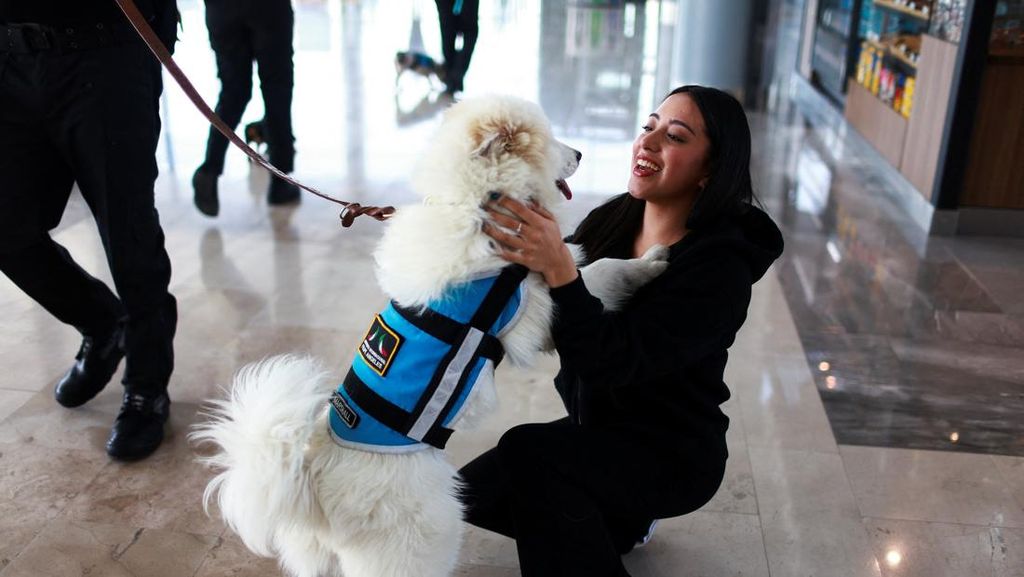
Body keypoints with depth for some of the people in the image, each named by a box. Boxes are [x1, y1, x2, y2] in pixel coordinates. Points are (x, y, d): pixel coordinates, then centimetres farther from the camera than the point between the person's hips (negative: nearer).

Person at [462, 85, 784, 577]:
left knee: (527, 452, -28)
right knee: (471, 492, 4)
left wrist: (558, 267, -42)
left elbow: (612, 362, -31)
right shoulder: (610, 221, -4)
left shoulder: (719, 268, -23)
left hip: (671, 460, -7)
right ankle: (616, 521, 21)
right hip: (596, 430, 7)